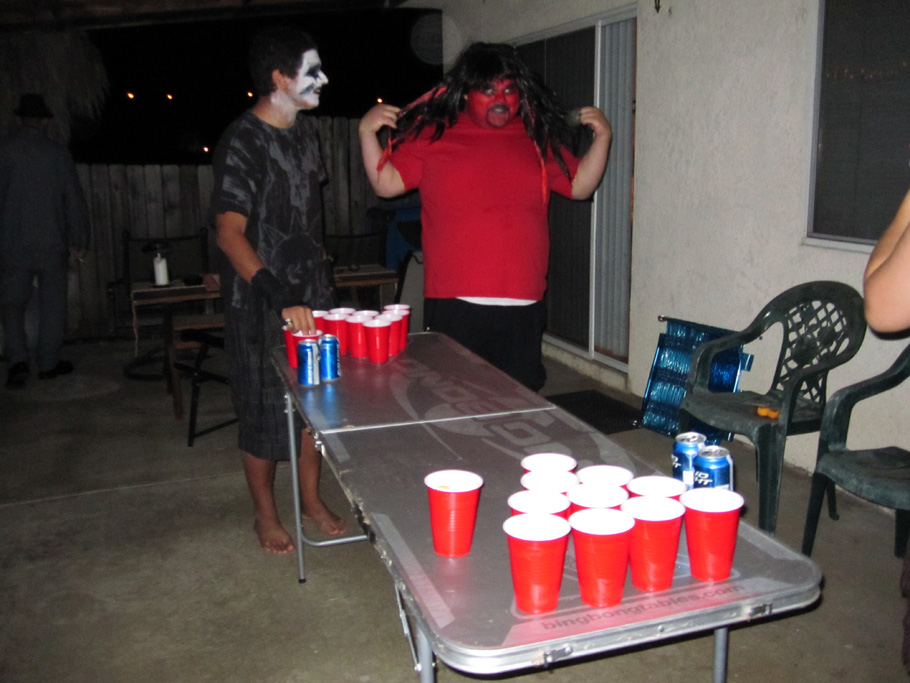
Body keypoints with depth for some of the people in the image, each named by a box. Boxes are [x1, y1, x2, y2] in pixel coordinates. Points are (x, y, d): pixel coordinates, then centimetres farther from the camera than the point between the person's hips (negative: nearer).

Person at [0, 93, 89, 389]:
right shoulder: (58, 153, -1)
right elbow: (73, 198, 0)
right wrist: (78, 240, 7)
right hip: (52, 243, 0)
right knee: (52, 301, 10)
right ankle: (48, 362, 16)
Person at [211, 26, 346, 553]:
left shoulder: (306, 132, 8)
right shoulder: (243, 142, -17)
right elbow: (230, 232, -26)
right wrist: (278, 296, -38)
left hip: (310, 292, 7)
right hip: (262, 301, -7)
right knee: (266, 408, 4)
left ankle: (312, 498, 31)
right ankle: (266, 513, 24)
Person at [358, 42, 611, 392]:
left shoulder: (537, 139, 13)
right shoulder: (434, 135, 5)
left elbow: (580, 185, 17)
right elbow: (386, 183, 4)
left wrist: (602, 138, 5)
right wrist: (367, 132, -9)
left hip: (523, 307, 3)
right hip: (453, 305, -2)